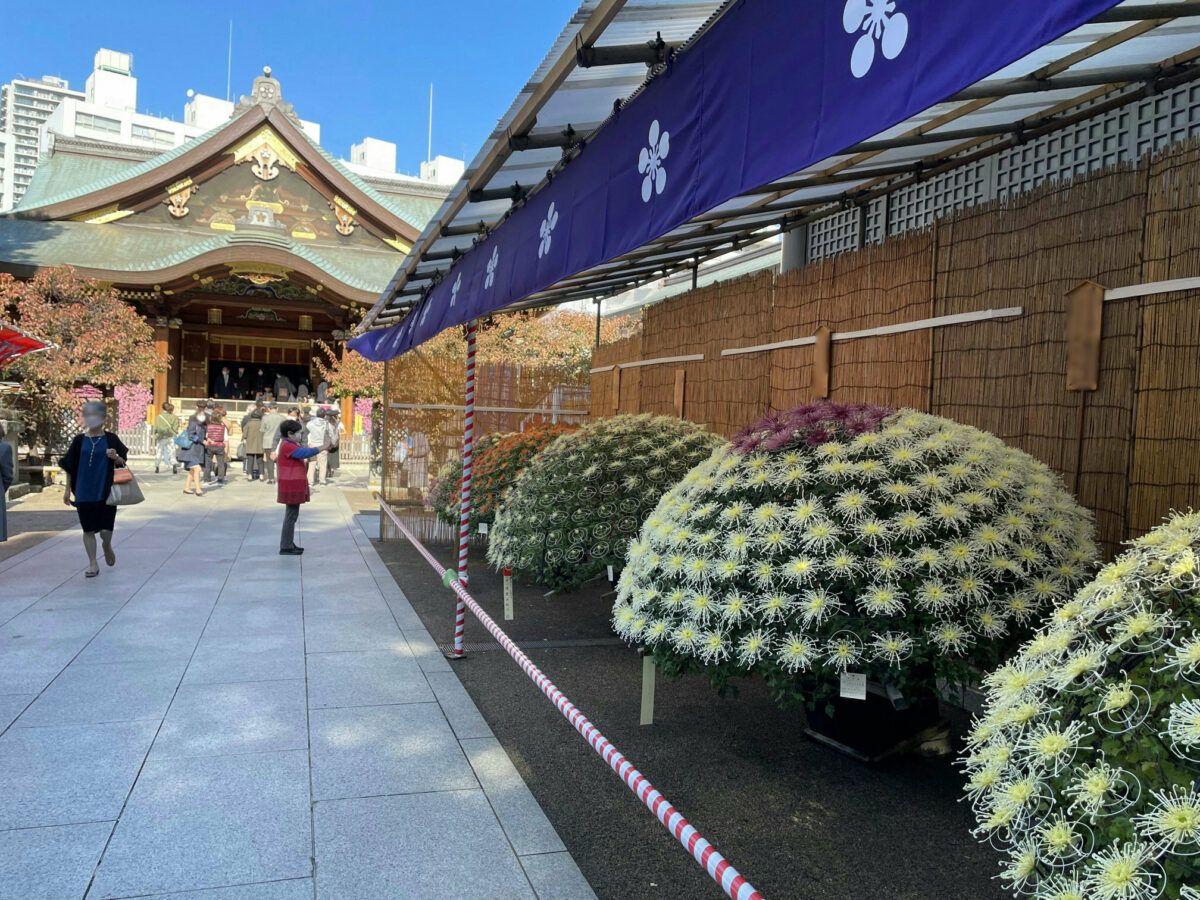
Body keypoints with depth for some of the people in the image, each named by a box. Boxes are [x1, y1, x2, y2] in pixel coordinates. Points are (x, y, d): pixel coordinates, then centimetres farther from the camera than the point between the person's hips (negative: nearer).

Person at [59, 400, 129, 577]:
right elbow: (69, 467, 9)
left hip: (106, 491, -1)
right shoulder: (79, 440, 4)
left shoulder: (111, 439, 1)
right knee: (88, 529, 3)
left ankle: (107, 546, 29)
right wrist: (68, 489, 7)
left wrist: (115, 458, -16)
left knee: (106, 530, -5)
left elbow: (123, 463, 6)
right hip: (84, 493, 1)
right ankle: (93, 564, 15)